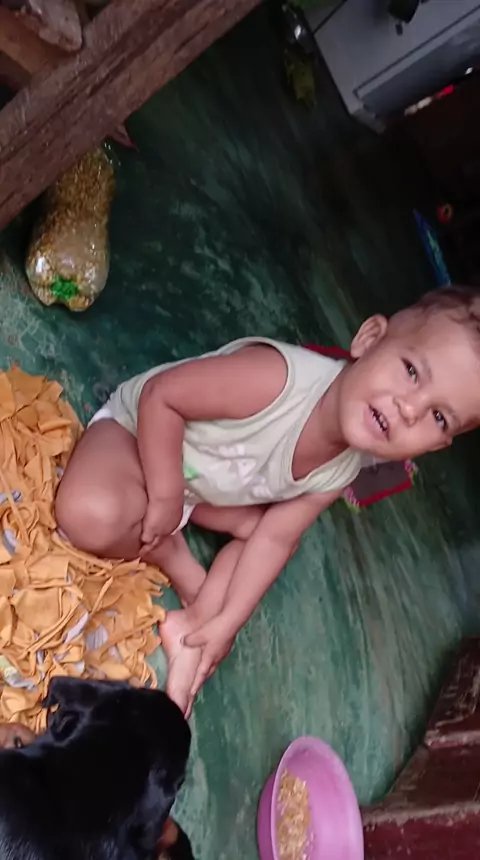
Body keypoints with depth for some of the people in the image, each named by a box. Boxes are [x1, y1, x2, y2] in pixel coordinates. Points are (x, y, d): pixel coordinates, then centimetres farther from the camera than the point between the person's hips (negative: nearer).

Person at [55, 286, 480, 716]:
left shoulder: (337, 474, -16)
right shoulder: (278, 379, -40)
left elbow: (274, 537, -7)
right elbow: (160, 395, -31)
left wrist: (226, 621, -9)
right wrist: (166, 496, -28)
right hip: (139, 430, -6)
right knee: (90, 515, -33)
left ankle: (197, 618, 3)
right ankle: (177, 561, -4)